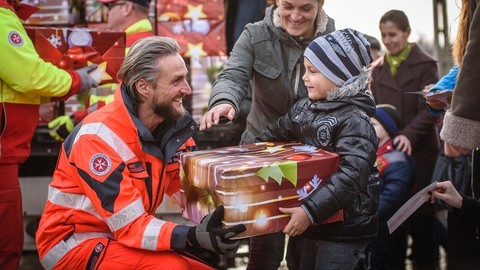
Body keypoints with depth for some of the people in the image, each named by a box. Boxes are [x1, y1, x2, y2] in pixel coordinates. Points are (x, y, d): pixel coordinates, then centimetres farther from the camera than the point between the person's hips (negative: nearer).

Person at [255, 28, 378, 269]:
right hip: (310, 220, 8)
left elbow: (350, 176, -32)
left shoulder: (354, 121, -21)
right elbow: (273, 137, 19)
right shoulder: (303, 108, 4)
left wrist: (310, 211, -38)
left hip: (345, 225, -8)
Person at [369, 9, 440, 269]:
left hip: (419, 151, -4)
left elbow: (428, 109, -10)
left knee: (419, 216, 2)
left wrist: (408, 135, -24)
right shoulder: (379, 69, 11)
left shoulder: (425, 64, -3)